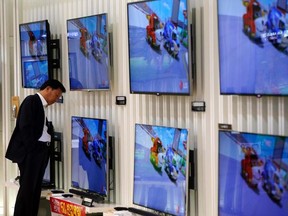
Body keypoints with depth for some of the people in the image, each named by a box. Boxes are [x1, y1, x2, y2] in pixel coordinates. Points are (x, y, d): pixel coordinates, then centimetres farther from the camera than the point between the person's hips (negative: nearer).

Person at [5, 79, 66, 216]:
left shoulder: (42, 106, 18)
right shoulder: (31, 101, -7)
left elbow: (41, 130, 14)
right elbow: (25, 127, -16)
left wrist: (44, 149, 3)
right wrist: (32, 149, -18)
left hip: (41, 151, 9)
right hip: (30, 151, -9)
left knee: (36, 188, 8)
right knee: (27, 188, -9)